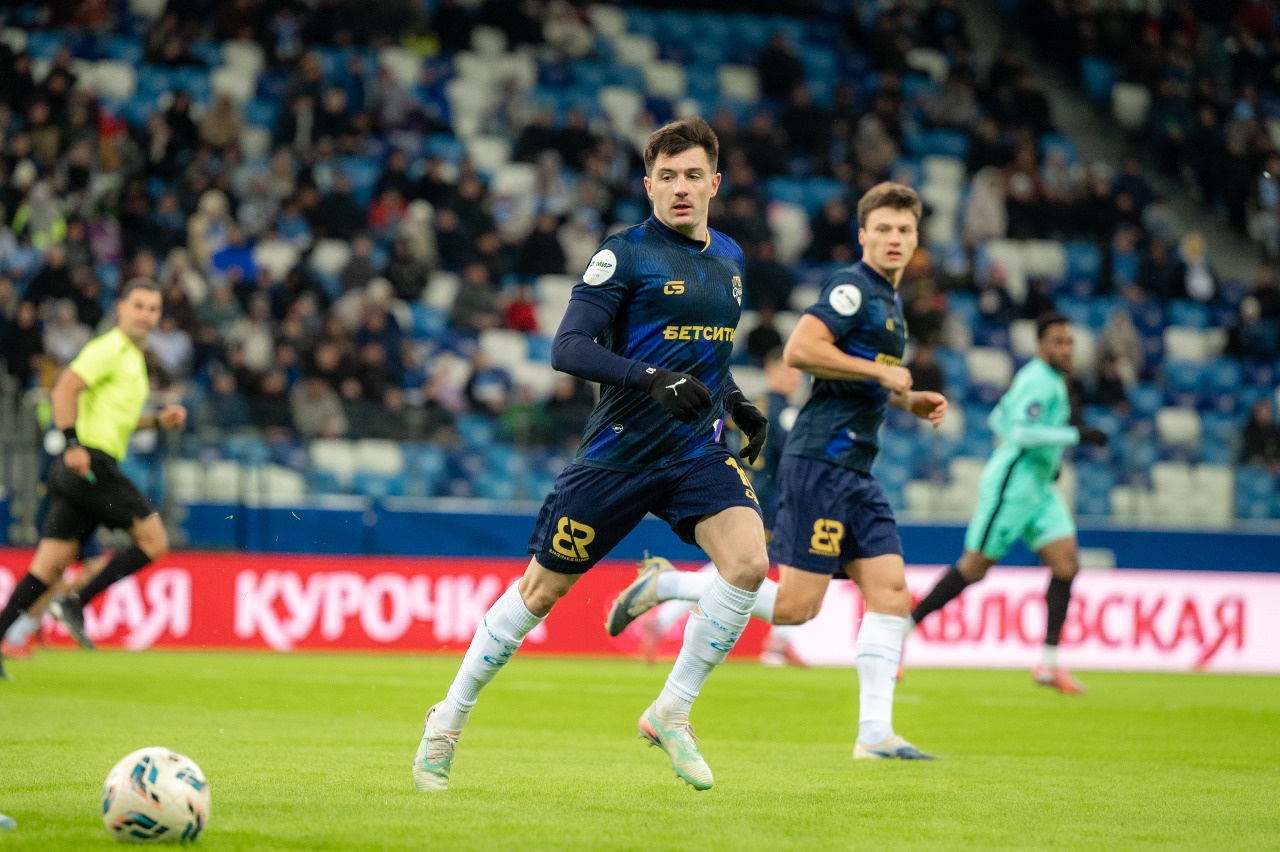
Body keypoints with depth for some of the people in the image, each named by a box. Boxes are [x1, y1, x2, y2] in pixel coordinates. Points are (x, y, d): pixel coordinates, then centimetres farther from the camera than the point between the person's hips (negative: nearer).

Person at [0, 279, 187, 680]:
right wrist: (73, 444, -27)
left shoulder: (133, 358, 24)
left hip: (84, 469, 9)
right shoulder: (109, 349, -7)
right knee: (153, 540, -7)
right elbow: (65, 388, -19)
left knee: (50, 565, 4)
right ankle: (75, 603, -8)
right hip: (91, 463, -9)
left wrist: (159, 419, 21)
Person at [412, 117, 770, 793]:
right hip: (618, 452, -5)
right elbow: (567, 348, -18)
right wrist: (651, 378, -31)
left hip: (696, 452, 5)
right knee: (542, 590, 3)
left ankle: (671, 713, -4)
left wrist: (735, 402, 13)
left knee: (748, 561, -19)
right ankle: (450, 718, 22)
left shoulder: (729, 258, 12)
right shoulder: (626, 252, -9)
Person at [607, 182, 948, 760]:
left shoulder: (888, 301, 21)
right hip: (819, 463, -9)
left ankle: (875, 733, -2)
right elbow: (800, 349, -22)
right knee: (795, 606, -10)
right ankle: (665, 585, 4)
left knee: (890, 592, -1)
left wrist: (909, 401, 19)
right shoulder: (852, 287, -9)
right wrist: (880, 371, -17)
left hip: (853, 472, 9)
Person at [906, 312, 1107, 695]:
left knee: (1066, 564, -3)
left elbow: (1000, 419, 24)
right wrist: (1075, 435, -26)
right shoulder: (1040, 380, -16)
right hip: (1012, 486, -10)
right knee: (975, 567, -4)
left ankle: (1049, 663, -5)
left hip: (1037, 488, 10)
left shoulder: (1049, 378, 15)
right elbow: (1021, 431, -28)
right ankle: (901, 630, 8)